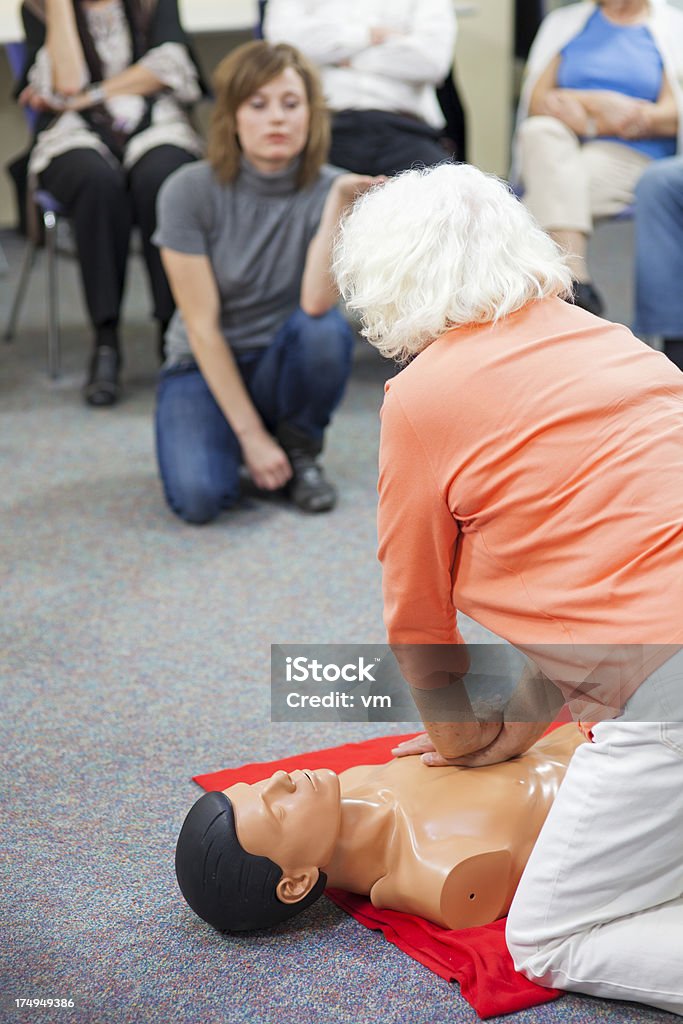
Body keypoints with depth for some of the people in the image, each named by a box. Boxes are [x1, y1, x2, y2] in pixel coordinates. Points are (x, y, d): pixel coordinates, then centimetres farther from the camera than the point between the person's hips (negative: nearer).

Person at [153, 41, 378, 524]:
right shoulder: (190, 191, -16)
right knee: (199, 497, -29)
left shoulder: (327, 190, -12)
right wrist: (251, 435, -18)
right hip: (206, 367, -1)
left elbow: (316, 302, -29)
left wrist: (338, 205, -36)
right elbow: (202, 326, -16)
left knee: (326, 329, -33)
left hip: (284, 364, 2)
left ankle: (300, 450, -4)